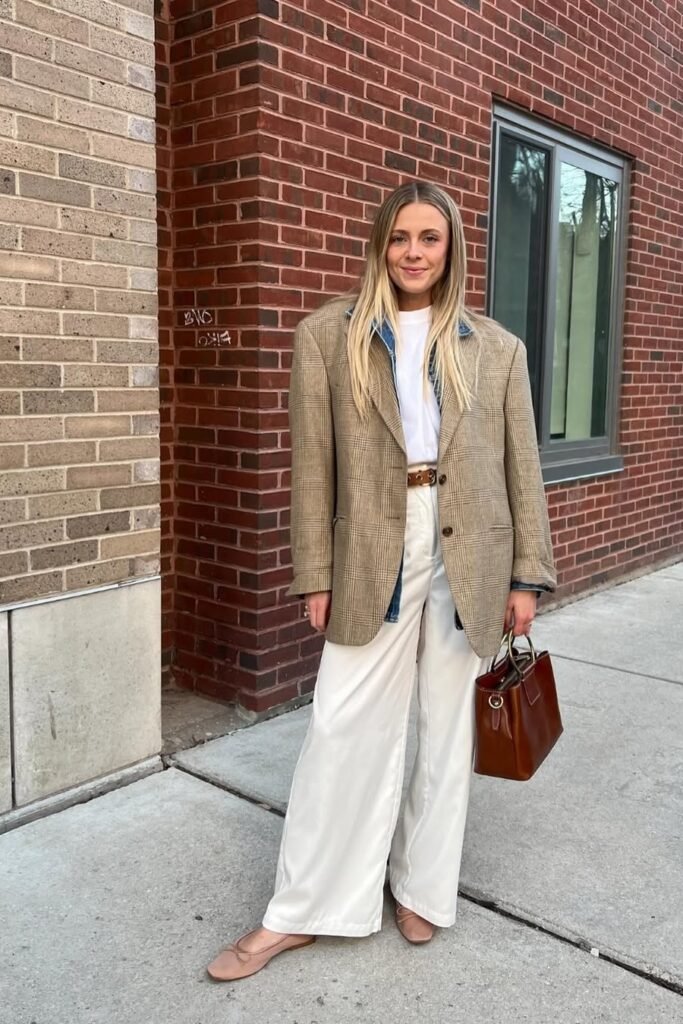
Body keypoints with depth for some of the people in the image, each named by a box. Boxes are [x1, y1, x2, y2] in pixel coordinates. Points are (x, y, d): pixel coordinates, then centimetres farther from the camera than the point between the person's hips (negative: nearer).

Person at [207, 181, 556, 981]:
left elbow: (522, 467, 7)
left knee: (447, 727, 11)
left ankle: (422, 886, 32)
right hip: (374, 551, -1)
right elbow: (313, 463, 0)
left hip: (469, 553, 2)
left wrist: (526, 576, 3)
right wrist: (316, 573, -3)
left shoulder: (497, 348, 7)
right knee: (343, 727, 2)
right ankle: (299, 912, 17)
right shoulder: (328, 335, 3)